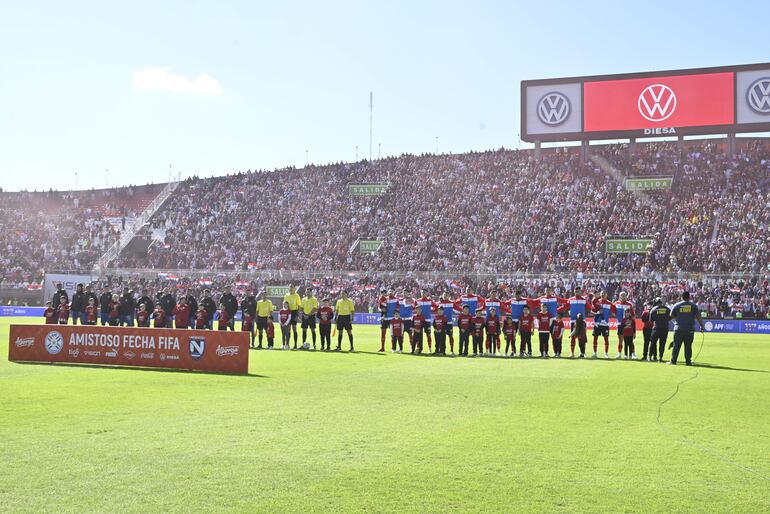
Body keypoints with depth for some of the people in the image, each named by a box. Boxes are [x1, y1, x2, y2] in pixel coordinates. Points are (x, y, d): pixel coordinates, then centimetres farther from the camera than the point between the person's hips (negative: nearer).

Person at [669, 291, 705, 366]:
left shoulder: (676, 305, 2)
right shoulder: (693, 306, 2)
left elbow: (671, 316, 9)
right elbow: (698, 317, 0)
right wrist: (702, 326, 8)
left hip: (678, 329, 0)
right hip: (690, 329, 0)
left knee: (676, 345, 3)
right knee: (688, 346, 4)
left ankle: (673, 361, 3)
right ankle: (688, 361, 4)